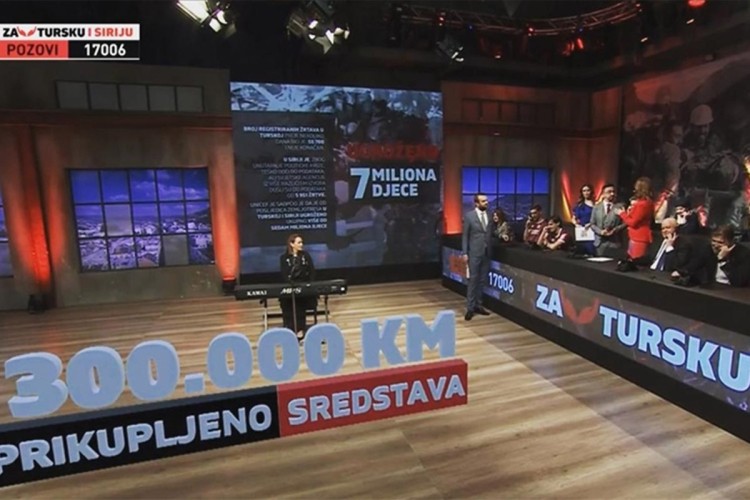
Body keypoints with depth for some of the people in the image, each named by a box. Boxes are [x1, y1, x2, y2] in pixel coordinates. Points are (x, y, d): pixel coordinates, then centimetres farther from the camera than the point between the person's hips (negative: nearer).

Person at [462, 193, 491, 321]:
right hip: (474, 253, -5)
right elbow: (465, 236, -5)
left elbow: (490, 234, 14)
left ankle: (478, 305, 20)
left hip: (486, 253, 5)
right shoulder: (469, 216, -5)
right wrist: (465, 253, -8)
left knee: (482, 280, 9)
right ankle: (470, 308, 5)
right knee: (473, 280, -2)